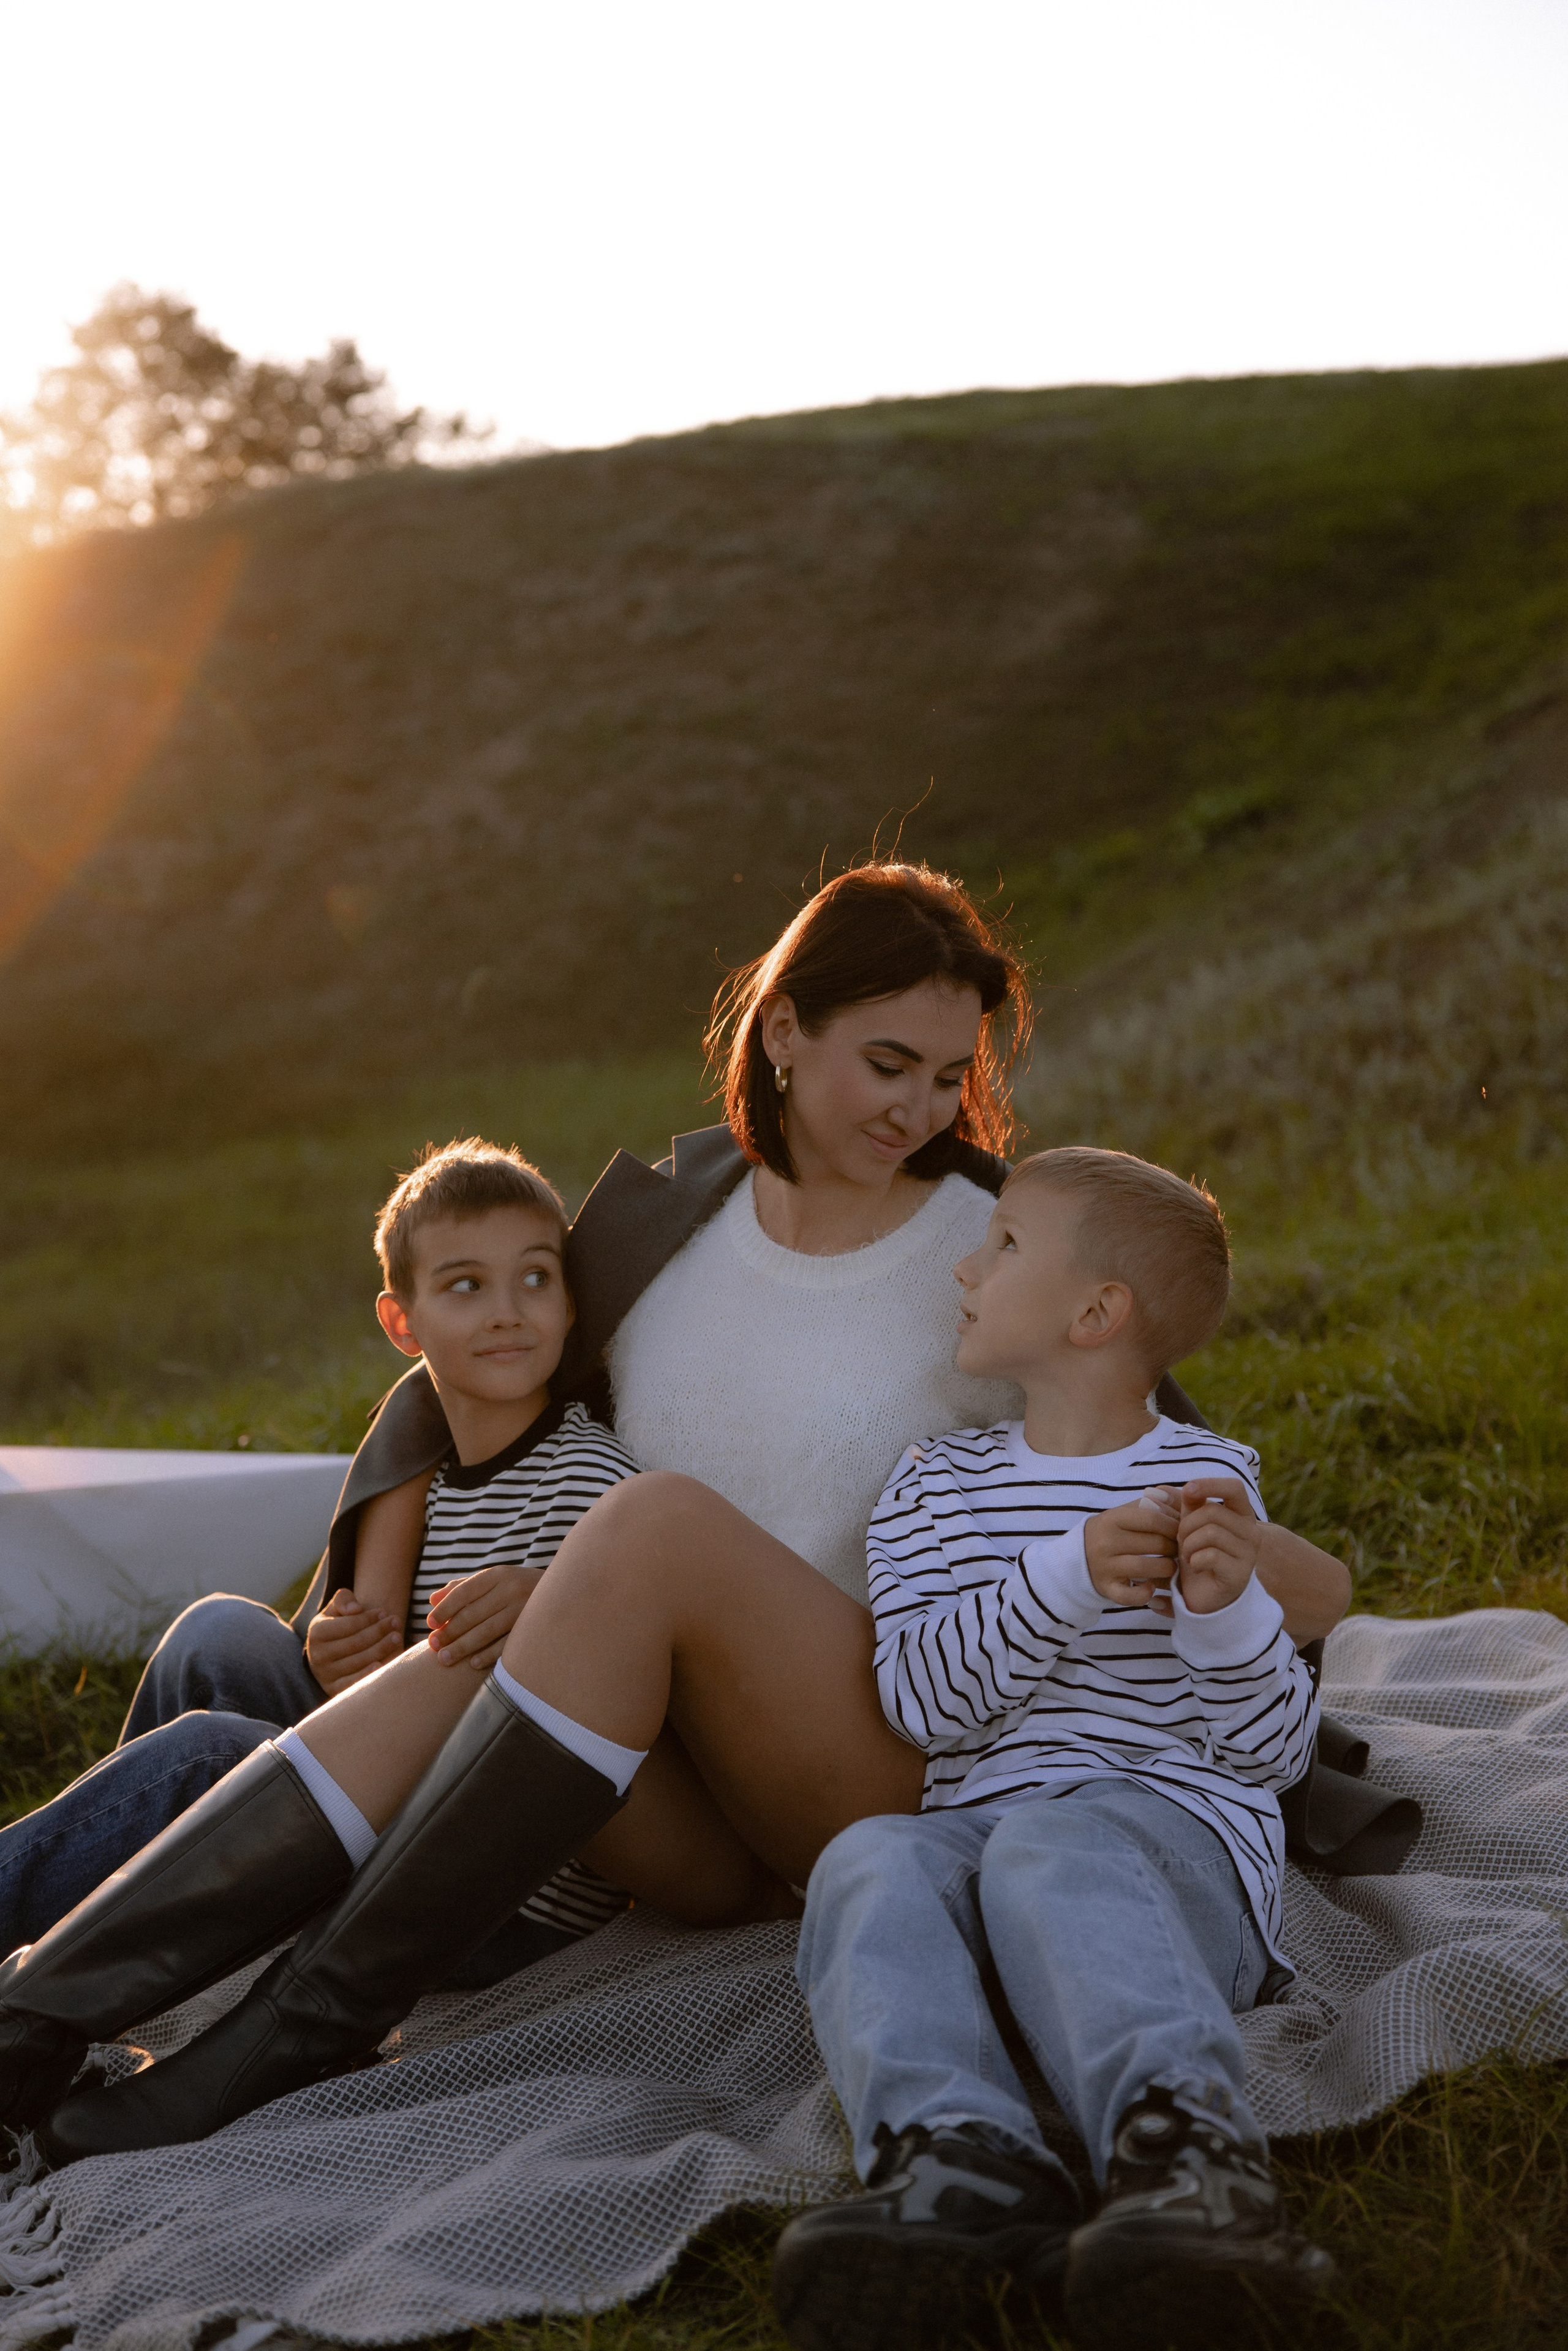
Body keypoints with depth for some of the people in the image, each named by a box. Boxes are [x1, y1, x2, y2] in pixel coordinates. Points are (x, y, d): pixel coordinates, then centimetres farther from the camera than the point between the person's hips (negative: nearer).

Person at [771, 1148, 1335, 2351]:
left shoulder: (1208, 1476, 11)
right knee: (870, 1863, -30)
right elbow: (923, 1701, 0)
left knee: (1049, 1847, -36)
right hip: (974, 1828, 3)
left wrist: (1228, 1608, -16)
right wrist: (1072, 1578, -15)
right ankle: (963, 2166, -55)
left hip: (1177, 1828, -3)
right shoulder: (936, 1486, 19)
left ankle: (1187, 2151, -61)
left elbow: (1276, 1748, 5)